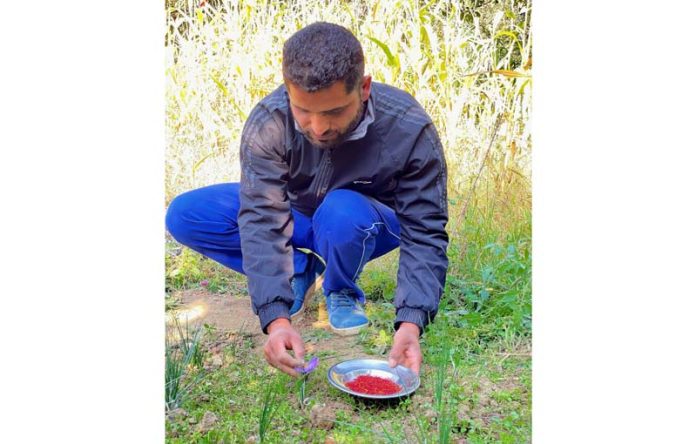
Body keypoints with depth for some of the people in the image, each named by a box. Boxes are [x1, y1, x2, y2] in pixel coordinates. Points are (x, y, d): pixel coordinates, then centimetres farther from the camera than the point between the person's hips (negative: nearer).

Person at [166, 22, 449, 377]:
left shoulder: (410, 130, -30)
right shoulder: (268, 121, -28)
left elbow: (425, 235, -28)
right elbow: (263, 219, -32)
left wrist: (411, 323, -42)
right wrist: (275, 317, -44)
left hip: (371, 225, -2)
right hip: (296, 217, 2)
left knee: (341, 210, -40)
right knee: (185, 215, -18)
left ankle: (341, 290, -6)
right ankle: (299, 270, -2)